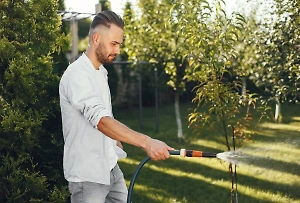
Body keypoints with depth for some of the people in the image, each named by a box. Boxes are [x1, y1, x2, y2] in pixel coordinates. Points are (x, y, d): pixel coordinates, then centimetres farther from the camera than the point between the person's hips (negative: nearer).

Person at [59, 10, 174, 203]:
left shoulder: (101, 71, 9)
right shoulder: (77, 75, -22)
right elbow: (101, 120, -36)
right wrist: (146, 142, -44)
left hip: (110, 165, 9)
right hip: (88, 173, -9)